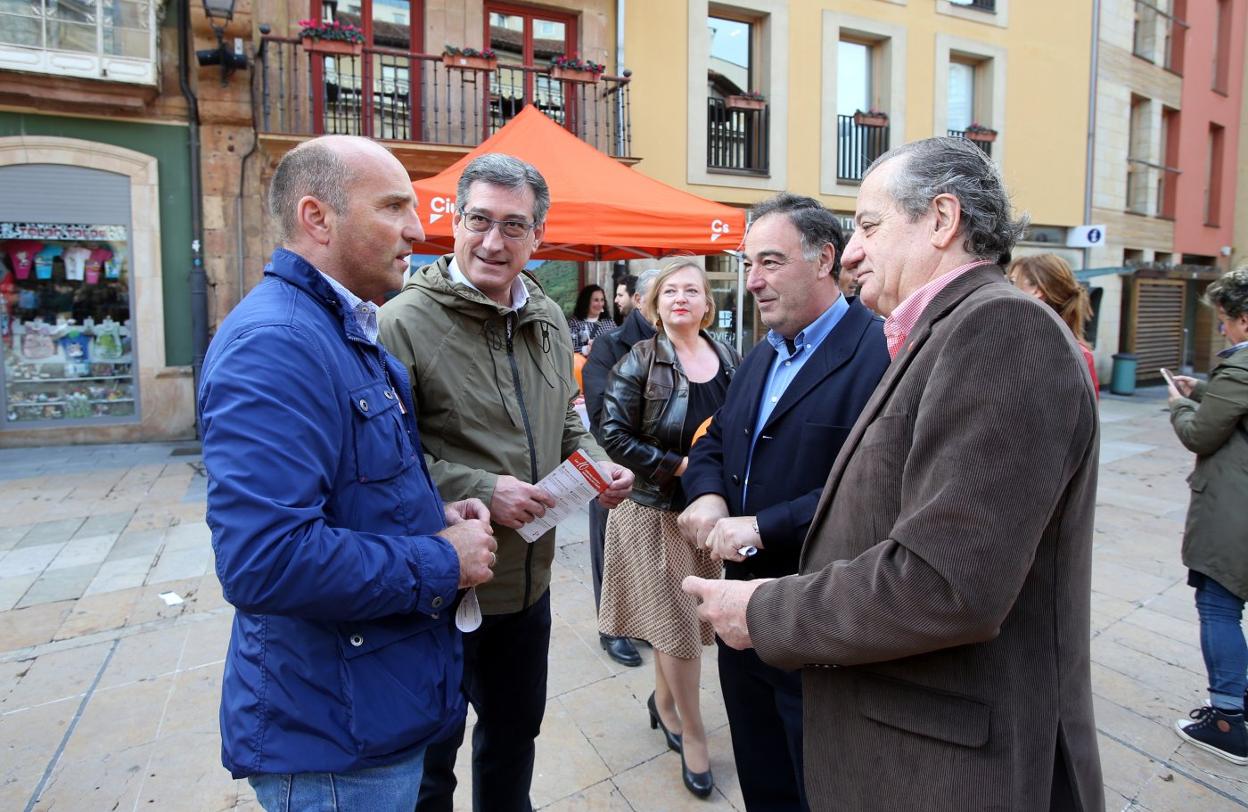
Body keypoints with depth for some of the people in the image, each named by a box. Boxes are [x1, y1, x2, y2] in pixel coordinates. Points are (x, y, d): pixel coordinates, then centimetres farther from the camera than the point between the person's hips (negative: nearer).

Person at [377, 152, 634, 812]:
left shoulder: (549, 320, 5)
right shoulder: (405, 321, -17)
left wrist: (597, 464, -2)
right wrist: (478, 491, -24)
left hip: (529, 579, 6)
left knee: (515, 733, 27)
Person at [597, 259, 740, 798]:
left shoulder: (728, 360, 3)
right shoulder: (640, 361, -10)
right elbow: (614, 435, -15)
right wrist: (678, 466, -19)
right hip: (657, 509, -4)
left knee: (681, 615, 16)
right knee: (678, 622, 2)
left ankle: (664, 700, 41)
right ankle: (692, 733, 22)